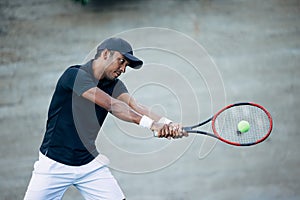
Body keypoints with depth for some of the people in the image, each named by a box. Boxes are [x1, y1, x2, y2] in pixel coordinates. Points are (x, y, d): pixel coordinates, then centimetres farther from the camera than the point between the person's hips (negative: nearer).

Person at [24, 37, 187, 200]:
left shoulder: (114, 85, 3)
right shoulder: (74, 75, -18)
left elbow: (135, 106, -16)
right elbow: (111, 105, -29)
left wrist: (166, 123, -34)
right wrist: (149, 123, -38)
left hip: (91, 165, 5)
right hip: (54, 165, -5)